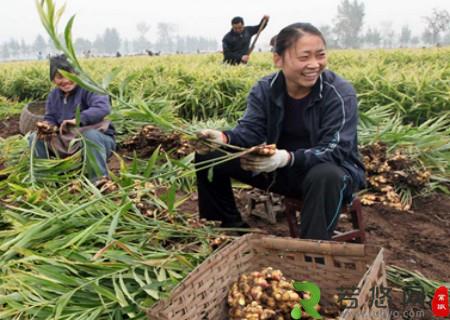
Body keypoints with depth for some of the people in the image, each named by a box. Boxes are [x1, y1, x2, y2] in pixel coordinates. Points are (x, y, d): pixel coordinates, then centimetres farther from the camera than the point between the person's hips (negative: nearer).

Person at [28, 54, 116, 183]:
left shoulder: (87, 89, -12)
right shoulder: (53, 95, 9)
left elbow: (103, 107, -30)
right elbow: (50, 119, 7)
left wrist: (78, 119, -40)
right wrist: (46, 127, -18)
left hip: (98, 139, -6)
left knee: (90, 135, -41)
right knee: (35, 138, -4)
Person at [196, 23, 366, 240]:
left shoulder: (340, 93, -19)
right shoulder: (264, 90, -7)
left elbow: (335, 150, -27)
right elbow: (250, 131, -16)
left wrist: (288, 158, -44)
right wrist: (223, 138, -41)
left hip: (332, 170, -4)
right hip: (278, 169, 4)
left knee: (325, 177, -43)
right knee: (209, 155, -6)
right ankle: (230, 226, 5)